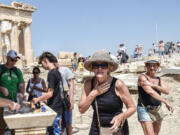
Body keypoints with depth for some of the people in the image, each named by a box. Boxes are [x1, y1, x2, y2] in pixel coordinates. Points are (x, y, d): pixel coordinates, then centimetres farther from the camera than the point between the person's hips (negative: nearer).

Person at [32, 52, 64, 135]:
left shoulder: (51, 73, -16)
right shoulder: (57, 72, 11)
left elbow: (50, 93, -18)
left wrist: (37, 99, -6)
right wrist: (42, 99, 23)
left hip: (54, 108, -9)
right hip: (59, 107, 9)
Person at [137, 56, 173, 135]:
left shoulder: (159, 79, 11)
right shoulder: (142, 77, -8)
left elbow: (167, 91, -7)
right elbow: (150, 92, -21)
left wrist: (153, 85, -22)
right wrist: (165, 102, -26)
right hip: (145, 110, -6)